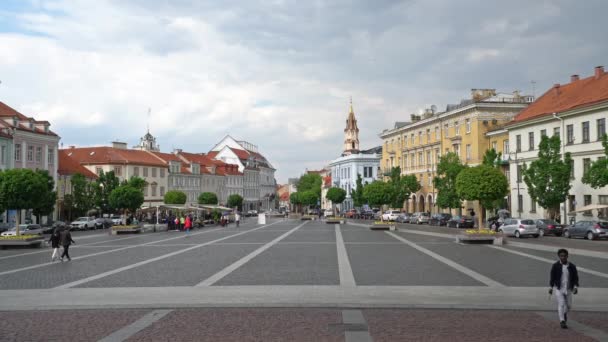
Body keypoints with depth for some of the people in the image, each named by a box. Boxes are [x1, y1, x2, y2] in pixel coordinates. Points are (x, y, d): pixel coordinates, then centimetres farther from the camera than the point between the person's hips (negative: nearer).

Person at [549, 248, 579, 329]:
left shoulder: (572, 266, -1)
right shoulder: (555, 266, -5)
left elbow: (575, 278, 2)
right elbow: (552, 277, -1)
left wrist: (575, 287, -10)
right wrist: (550, 288, -3)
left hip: (568, 289, 3)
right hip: (558, 289, -3)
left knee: (568, 305, 13)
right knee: (561, 304, -13)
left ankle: (564, 314, 44)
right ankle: (562, 321, -11)